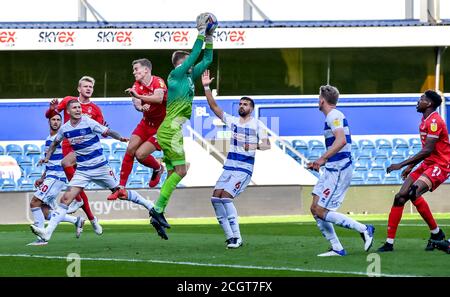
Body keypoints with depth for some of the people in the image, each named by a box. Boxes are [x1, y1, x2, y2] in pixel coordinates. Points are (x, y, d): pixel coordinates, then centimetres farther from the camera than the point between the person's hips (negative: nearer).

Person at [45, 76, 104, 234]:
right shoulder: (68, 101, 7)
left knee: (66, 162, -33)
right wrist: (52, 109, -13)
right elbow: (48, 115, 9)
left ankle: (77, 200, -21)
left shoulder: (95, 109, 4)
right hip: (68, 145, 3)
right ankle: (91, 218, 15)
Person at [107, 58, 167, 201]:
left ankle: (158, 169, 18)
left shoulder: (158, 82, -18)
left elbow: (159, 99, -38)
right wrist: (141, 107, -42)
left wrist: (138, 96, -50)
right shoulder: (137, 86, 0)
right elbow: (136, 103, -17)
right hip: (146, 123, 6)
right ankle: (121, 188, -4)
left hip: (162, 126, -6)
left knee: (140, 154, -16)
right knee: (130, 149, -9)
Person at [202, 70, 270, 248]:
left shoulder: (257, 125, -1)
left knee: (226, 197, -21)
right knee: (216, 197, -7)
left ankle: (236, 237, -16)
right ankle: (230, 236, -1)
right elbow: (214, 107, 8)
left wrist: (255, 146, -30)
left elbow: (267, 145, -9)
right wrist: (206, 88, -2)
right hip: (229, 166, 6)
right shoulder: (232, 121, 12)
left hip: (244, 169, -6)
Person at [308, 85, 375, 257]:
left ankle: (364, 230, -7)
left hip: (338, 171, -10)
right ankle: (337, 249, 4)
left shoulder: (334, 116, -12)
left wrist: (322, 159, -30)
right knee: (315, 209, 5)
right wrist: (319, 163, 27)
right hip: (332, 170, 10)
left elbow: (341, 140, -27)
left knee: (321, 212, -12)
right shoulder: (332, 117, 19)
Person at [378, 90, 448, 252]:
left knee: (414, 193, -30)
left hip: (440, 165, -10)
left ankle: (436, 233, -14)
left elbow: (427, 150, -23)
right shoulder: (425, 121, 15)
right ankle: (389, 242, 4)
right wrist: (411, 166, 19)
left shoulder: (435, 121, -17)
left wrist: (402, 164, -23)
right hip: (427, 164, 10)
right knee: (400, 197, 1)